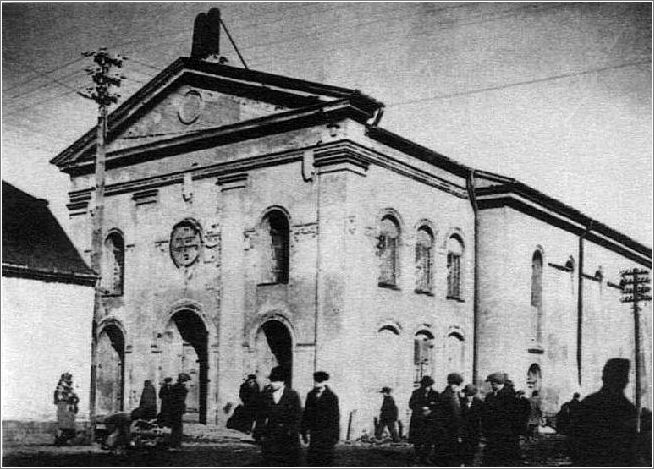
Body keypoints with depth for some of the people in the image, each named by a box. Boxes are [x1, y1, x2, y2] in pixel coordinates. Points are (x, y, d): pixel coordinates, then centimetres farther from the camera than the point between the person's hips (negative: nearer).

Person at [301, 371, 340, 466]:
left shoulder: (332, 397, -5)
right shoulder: (310, 395, 7)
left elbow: (335, 417, -4)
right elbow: (306, 414, 10)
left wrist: (335, 435, -6)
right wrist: (305, 431, 5)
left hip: (327, 433, -4)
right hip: (314, 432, 4)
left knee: (325, 459, 0)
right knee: (311, 459, -1)